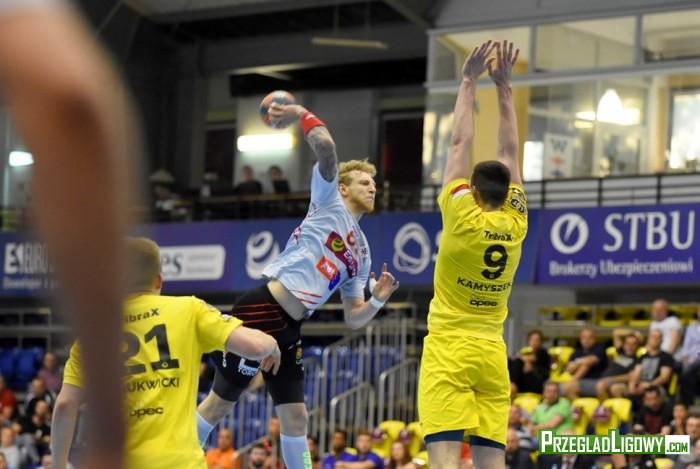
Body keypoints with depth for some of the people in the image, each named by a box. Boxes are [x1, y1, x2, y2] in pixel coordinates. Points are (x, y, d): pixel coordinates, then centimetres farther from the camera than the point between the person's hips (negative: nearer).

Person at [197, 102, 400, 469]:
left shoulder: (361, 254, 21)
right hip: (261, 312, -8)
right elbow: (326, 147, -16)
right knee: (219, 403, -2)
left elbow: (353, 319, 19)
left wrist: (378, 299, 2)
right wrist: (302, 115, -3)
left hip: (289, 329, 8)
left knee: (295, 418, 7)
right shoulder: (329, 200, 2)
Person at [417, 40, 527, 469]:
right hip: (492, 353, 5)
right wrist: (504, 86, 16)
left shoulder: (463, 219, -8)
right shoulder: (515, 225, 3)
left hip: (449, 351, -5)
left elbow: (461, 143, -1)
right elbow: (510, 153, 11)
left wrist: (469, 82, 7)